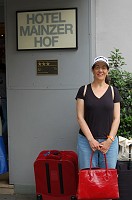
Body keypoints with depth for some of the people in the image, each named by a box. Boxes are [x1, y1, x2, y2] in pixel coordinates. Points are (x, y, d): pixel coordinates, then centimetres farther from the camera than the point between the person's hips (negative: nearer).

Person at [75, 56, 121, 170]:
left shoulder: (113, 91, 6)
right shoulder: (83, 90, 2)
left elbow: (116, 118, 3)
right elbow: (80, 117, -2)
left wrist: (110, 140, -6)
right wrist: (91, 139, -9)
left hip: (109, 141, 1)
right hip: (87, 140, -1)